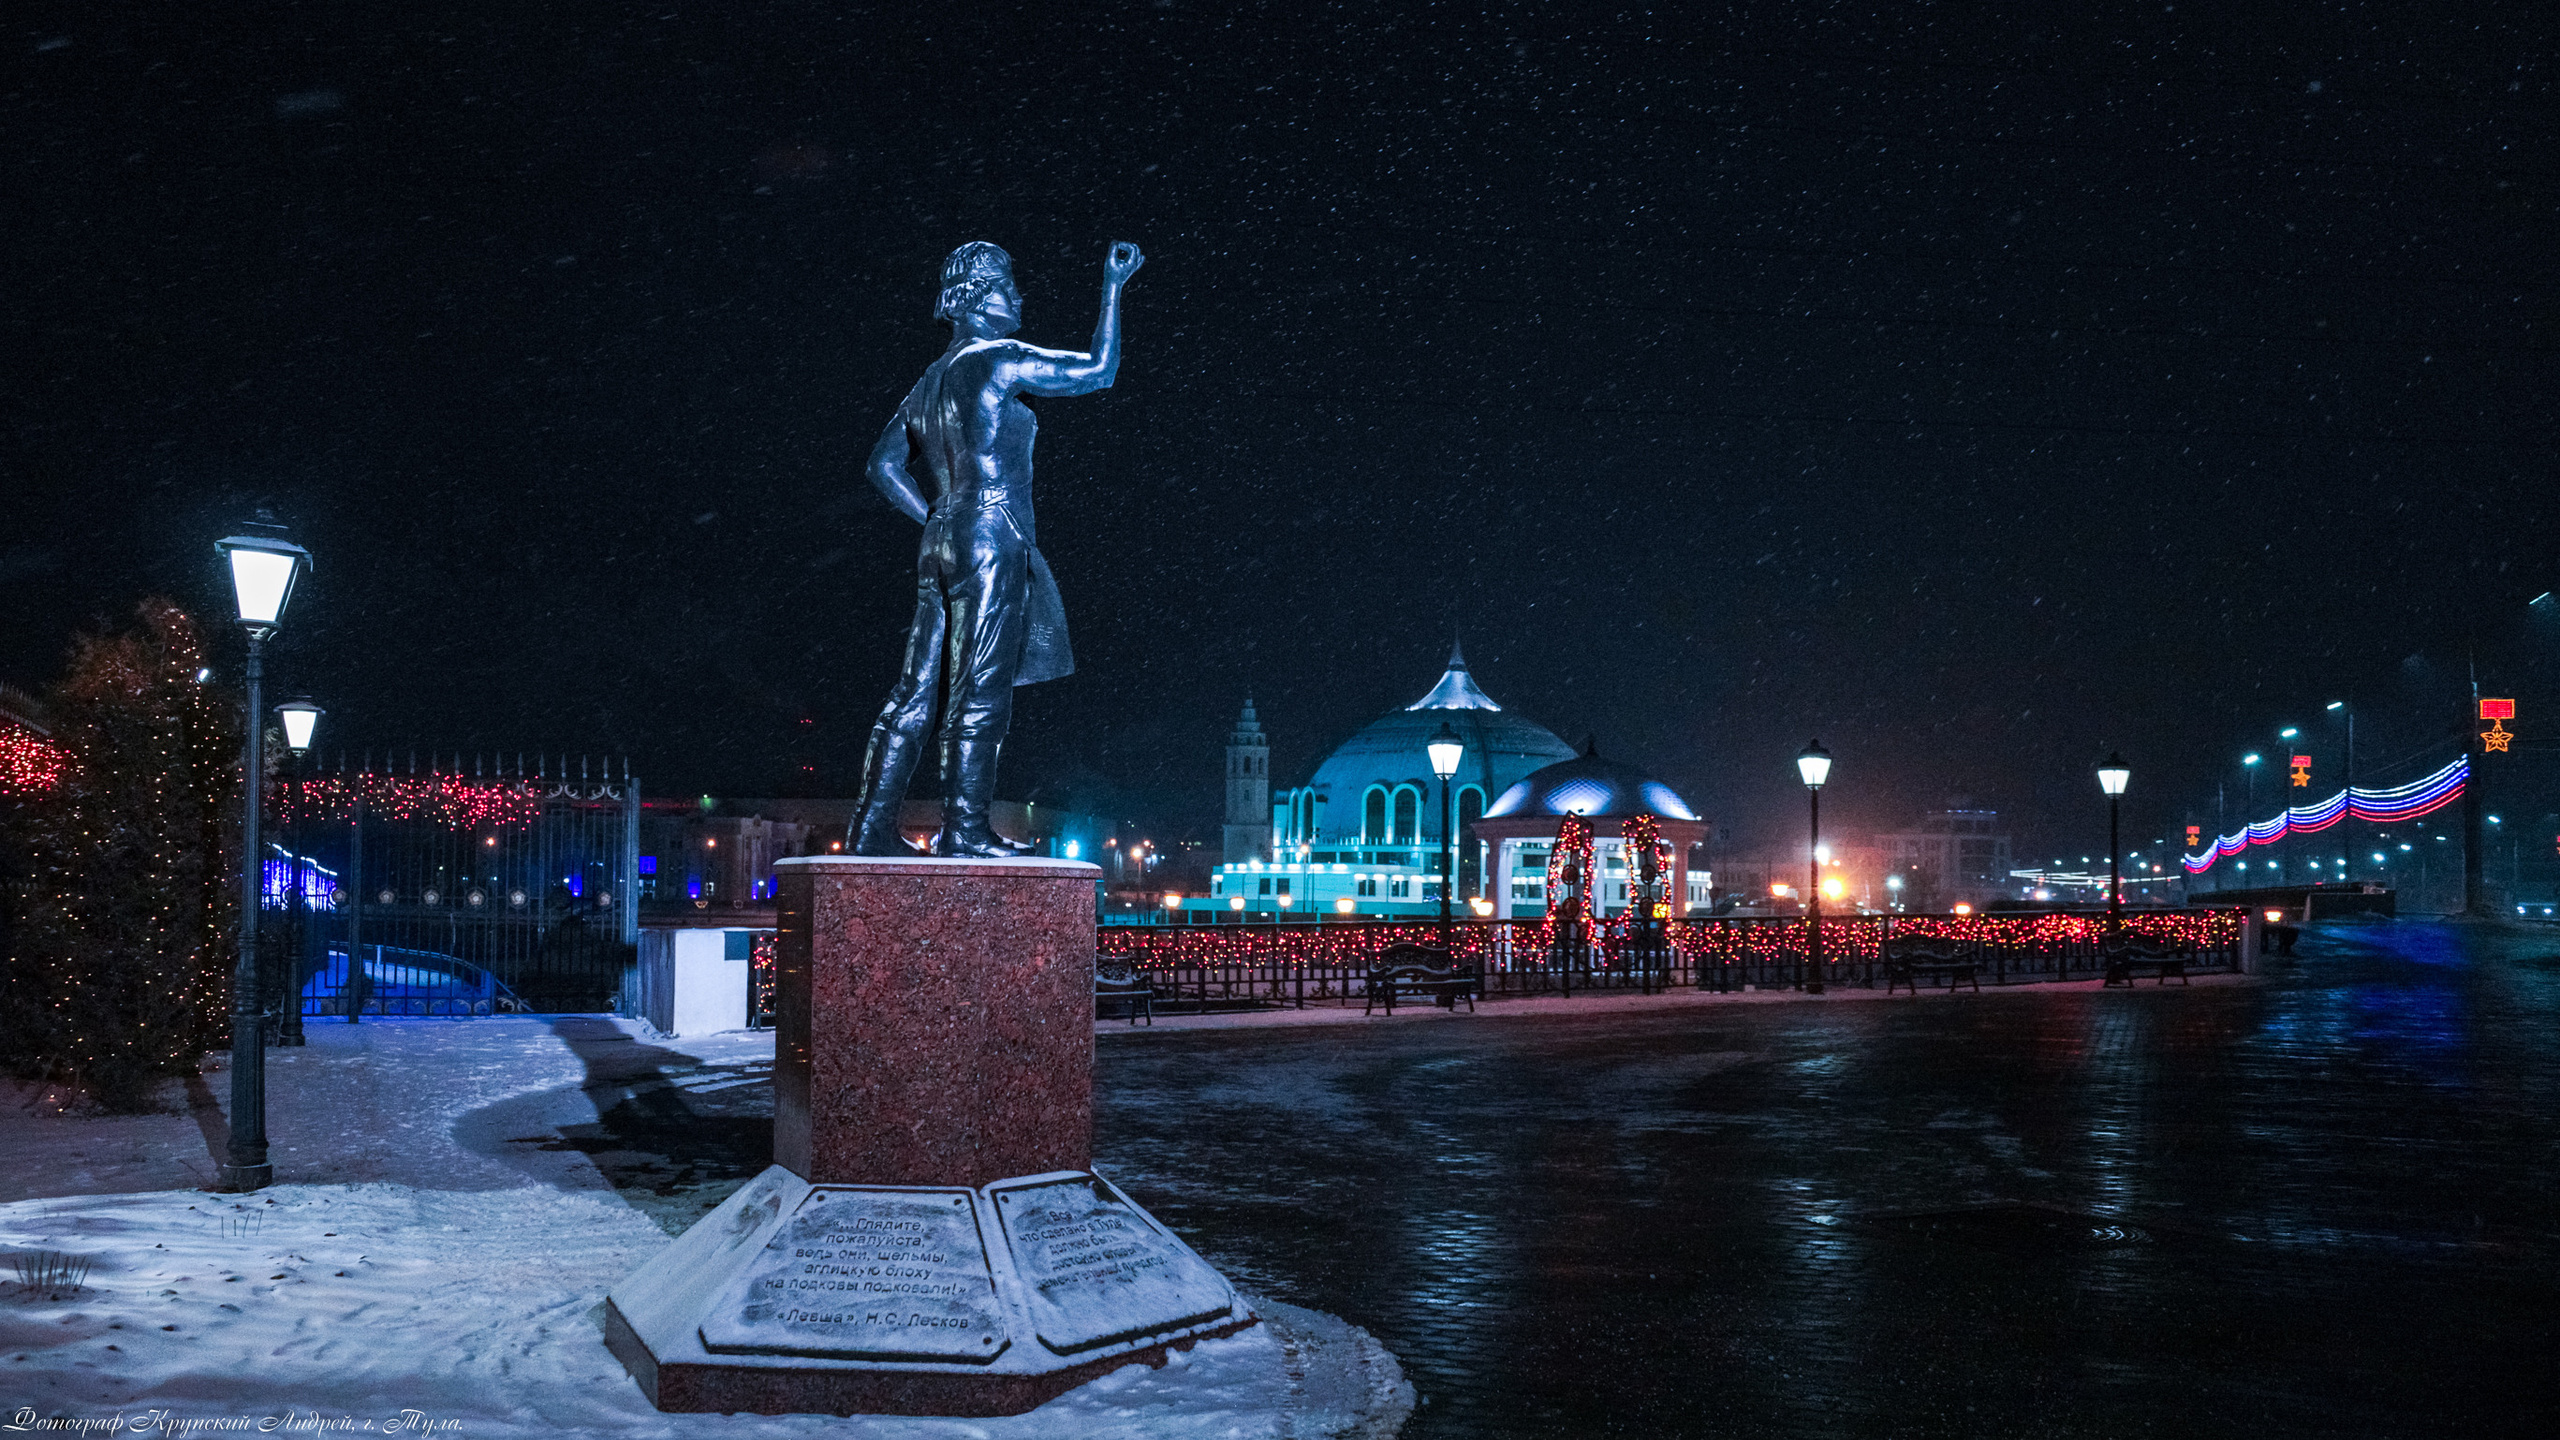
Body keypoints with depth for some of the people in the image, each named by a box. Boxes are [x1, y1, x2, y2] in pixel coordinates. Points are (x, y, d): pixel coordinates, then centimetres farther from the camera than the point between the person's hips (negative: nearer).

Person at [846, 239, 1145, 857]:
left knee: (919, 692, 7)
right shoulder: (999, 359, -4)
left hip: (941, 544, 8)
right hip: (992, 539, -8)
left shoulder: (931, 380, 20)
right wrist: (1112, 288, 4)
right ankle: (964, 828, -7)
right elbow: (1099, 371, -3)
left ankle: (872, 827, 8)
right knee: (980, 690, -7)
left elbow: (886, 464, 22)